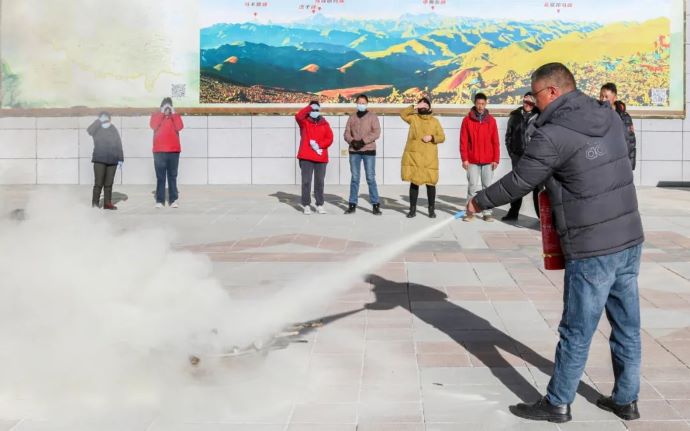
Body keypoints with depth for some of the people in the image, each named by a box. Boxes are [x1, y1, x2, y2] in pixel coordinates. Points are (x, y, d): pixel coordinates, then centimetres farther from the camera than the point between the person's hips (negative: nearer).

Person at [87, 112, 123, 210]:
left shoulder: (113, 130, 7)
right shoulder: (96, 130, 3)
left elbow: (119, 145, 7)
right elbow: (89, 130, -20)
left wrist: (120, 158, 2)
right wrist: (99, 121, -20)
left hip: (112, 161, 2)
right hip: (99, 160, -2)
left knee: (109, 183, 6)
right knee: (98, 182, -7)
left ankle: (107, 203, 11)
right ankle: (95, 203, -2)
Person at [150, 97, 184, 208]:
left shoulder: (175, 116, 11)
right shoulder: (156, 116, 8)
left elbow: (179, 127, -8)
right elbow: (153, 126, -13)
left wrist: (173, 113, -10)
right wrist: (162, 113, -12)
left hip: (173, 151, 1)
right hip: (159, 151, -1)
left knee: (172, 176, 2)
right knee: (160, 177, -1)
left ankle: (173, 200, 3)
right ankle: (159, 200, -1)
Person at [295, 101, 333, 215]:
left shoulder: (324, 123, 11)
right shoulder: (304, 121, 7)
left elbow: (329, 139, 3)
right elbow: (298, 116, -17)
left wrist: (319, 145, -12)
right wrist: (309, 107, -14)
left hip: (321, 158, 2)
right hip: (306, 157, -2)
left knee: (319, 182, 5)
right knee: (306, 181, -3)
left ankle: (319, 205, 12)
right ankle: (306, 205, 2)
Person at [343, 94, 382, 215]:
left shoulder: (372, 117, 3)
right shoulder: (352, 117, 12)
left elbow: (376, 133, -8)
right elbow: (347, 133, 8)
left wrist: (363, 141, -17)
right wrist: (352, 141, -13)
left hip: (369, 150, -3)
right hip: (354, 151, 3)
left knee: (371, 178, -4)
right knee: (354, 178, 6)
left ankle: (375, 205, 0)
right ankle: (352, 204, 11)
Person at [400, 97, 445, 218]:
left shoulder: (434, 121, 9)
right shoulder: (413, 118, 10)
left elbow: (442, 137, 8)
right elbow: (403, 114, -5)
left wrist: (432, 137, -11)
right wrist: (415, 107, -8)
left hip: (429, 157, 0)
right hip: (413, 155, 0)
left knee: (430, 182, -2)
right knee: (414, 182, 4)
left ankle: (431, 209, 8)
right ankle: (412, 209, 11)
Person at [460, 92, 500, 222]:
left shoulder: (491, 120, 5)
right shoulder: (467, 120, 1)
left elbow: (495, 142, 5)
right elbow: (463, 141, 0)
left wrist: (496, 159, -1)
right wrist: (464, 159, -6)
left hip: (488, 161, 1)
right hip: (472, 160, -1)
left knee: (487, 187, 4)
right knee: (472, 187, 0)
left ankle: (487, 213, 8)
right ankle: (470, 212, 6)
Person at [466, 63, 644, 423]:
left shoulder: (553, 135, -15)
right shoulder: (609, 117, 7)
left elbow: (518, 183, -7)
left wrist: (480, 202, 9)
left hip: (592, 250, -7)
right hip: (630, 240, 8)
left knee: (576, 333, 5)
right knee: (626, 326, 16)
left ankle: (557, 404, 18)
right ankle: (626, 400, 28)